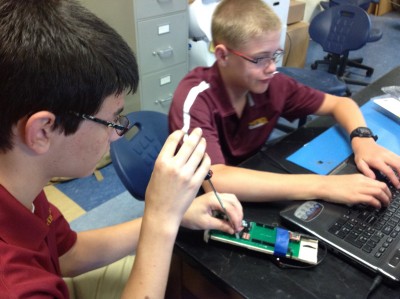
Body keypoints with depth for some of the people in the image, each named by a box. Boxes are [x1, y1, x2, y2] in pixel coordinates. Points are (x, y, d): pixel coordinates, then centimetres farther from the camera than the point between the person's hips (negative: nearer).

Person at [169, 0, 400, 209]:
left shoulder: (272, 84, -11)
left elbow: (340, 103, 2)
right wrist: (322, 186, -41)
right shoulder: (195, 98, -26)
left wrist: (362, 139, -20)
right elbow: (215, 180, -41)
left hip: (253, 190, 6)